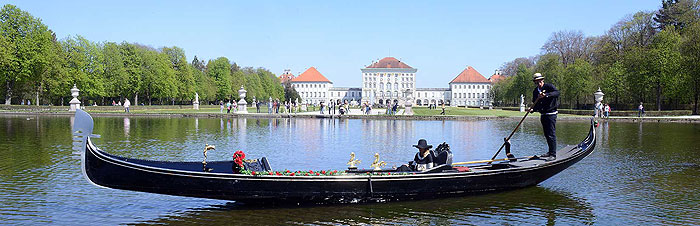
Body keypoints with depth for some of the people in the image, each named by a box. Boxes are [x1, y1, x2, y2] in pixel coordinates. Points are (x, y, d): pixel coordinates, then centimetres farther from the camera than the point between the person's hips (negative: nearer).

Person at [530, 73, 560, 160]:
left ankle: (553, 154, -9)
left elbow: (557, 92, -27)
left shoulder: (549, 86, -9)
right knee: (546, 135, 15)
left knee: (551, 134, -11)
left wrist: (546, 95, -38)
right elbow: (535, 104, 14)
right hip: (543, 115, 7)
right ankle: (550, 152, 29)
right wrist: (532, 109, -6)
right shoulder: (535, 91, 10)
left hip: (551, 114, -7)